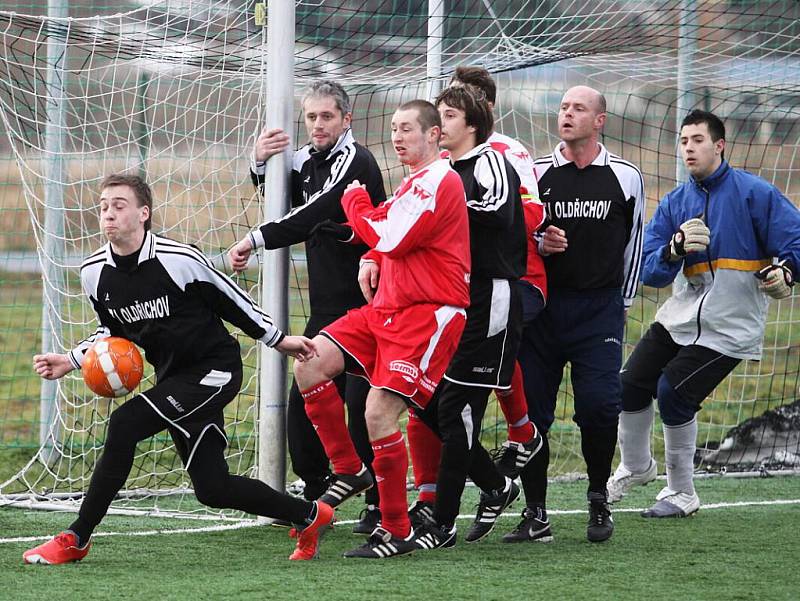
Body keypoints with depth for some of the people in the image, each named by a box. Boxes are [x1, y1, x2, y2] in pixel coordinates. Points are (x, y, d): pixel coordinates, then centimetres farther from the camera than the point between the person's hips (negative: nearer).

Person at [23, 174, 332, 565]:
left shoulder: (180, 260, -19)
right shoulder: (94, 273, -2)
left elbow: (231, 301, -3)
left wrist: (278, 339, 6)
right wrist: (73, 360, 1)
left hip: (215, 369, -7)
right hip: (173, 380, 7)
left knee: (124, 425, -23)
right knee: (211, 489, 5)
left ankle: (76, 539, -14)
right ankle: (309, 516, 28)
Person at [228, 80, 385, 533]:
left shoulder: (355, 161, -13)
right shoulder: (308, 161, 13)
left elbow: (314, 215, -25)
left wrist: (257, 240, -29)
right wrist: (262, 165, 10)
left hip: (361, 307, -8)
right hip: (326, 308, 8)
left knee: (362, 404, -9)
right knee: (304, 401, 8)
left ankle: (380, 506, -1)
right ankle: (317, 497, 20)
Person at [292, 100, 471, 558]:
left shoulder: (439, 181, -11)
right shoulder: (414, 183, 20)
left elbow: (392, 240, -19)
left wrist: (355, 201, -2)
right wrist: (372, 260, 10)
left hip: (427, 314, -10)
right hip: (386, 308, 10)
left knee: (380, 412, -17)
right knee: (310, 365, -5)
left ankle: (397, 531, -6)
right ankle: (349, 470, 7)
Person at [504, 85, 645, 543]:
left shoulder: (625, 178, 5)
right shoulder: (536, 174, 6)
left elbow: (633, 244, 16)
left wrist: (622, 303, 17)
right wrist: (536, 244, -8)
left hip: (599, 307, -1)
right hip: (542, 305, 2)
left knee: (599, 405, -12)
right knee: (531, 409, -2)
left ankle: (599, 500, 10)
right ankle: (536, 514, 6)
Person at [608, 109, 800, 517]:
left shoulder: (753, 193, -11)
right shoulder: (674, 203, 4)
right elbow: (649, 272, -2)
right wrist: (676, 247, -21)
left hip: (730, 327, -6)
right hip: (679, 317, 6)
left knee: (672, 393, -14)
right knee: (631, 384, 6)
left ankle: (682, 494, 3)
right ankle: (636, 467, 34)